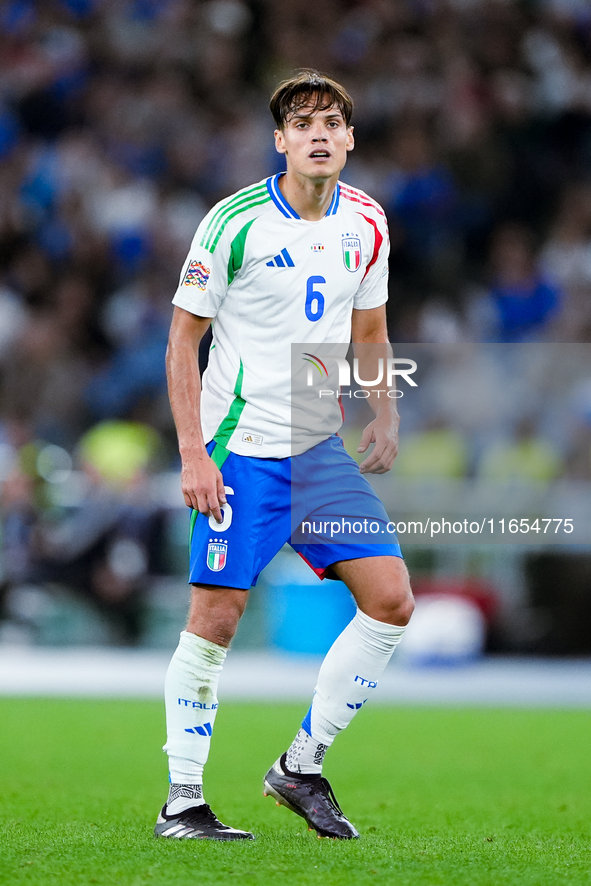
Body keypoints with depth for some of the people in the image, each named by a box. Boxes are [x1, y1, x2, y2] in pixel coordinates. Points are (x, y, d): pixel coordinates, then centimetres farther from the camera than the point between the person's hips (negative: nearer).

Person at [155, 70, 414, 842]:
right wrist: (193, 454, -14)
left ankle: (302, 768, 9)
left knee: (391, 600, -4)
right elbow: (183, 338, -7)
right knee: (217, 615, -7)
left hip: (324, 447, 5)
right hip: (241, 448, -5)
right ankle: (182, 802, 4)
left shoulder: (366, 222, 4)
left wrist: (383, 417, 3)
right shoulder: (235, 223, -12)